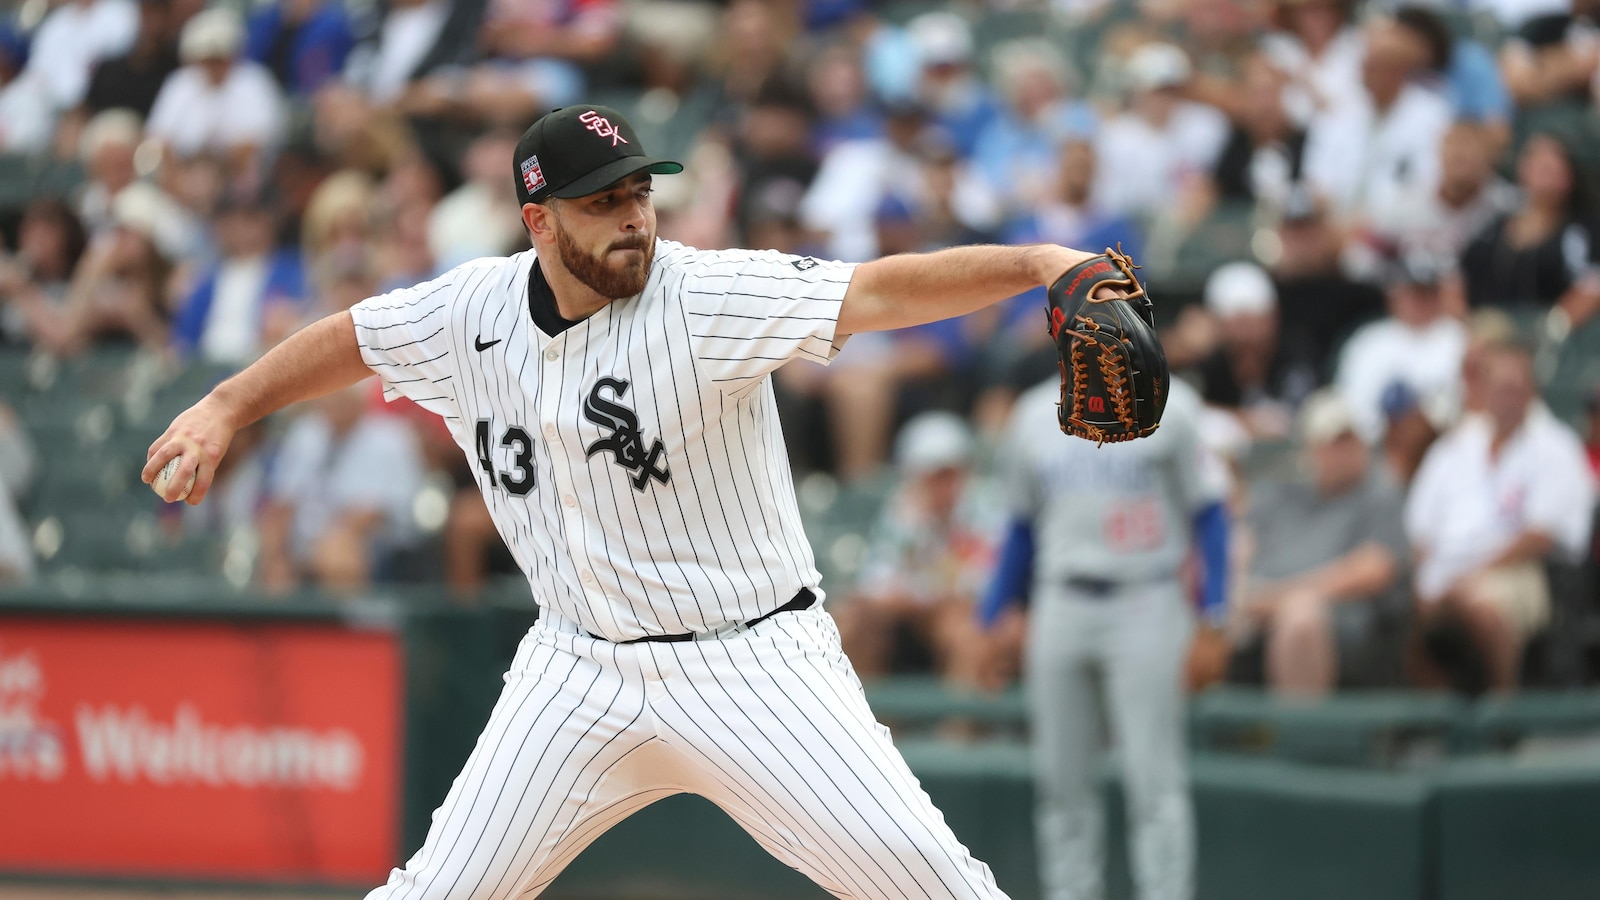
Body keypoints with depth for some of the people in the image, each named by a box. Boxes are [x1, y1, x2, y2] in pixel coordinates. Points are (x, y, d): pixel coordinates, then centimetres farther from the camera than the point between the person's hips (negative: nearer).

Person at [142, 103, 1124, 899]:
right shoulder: (474, 310, -3)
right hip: (582, 673, 4)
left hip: (752, 661, -3)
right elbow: (351, 338, 17)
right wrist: (224, 408, 10)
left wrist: (1033, 263, -43)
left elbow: (876, 291, -30)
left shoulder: (704, 297, -18)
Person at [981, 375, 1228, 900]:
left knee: (1153, 777, -7)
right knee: (1061, 780, 6)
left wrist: (1215, 615, -10)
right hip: (1059, 611, 4)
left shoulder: (1166, 406, -1)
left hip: (1144, 605, -4)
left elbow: (1207, 513, -1)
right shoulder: (1033, 415, 11)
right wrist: (991, 621, 15)